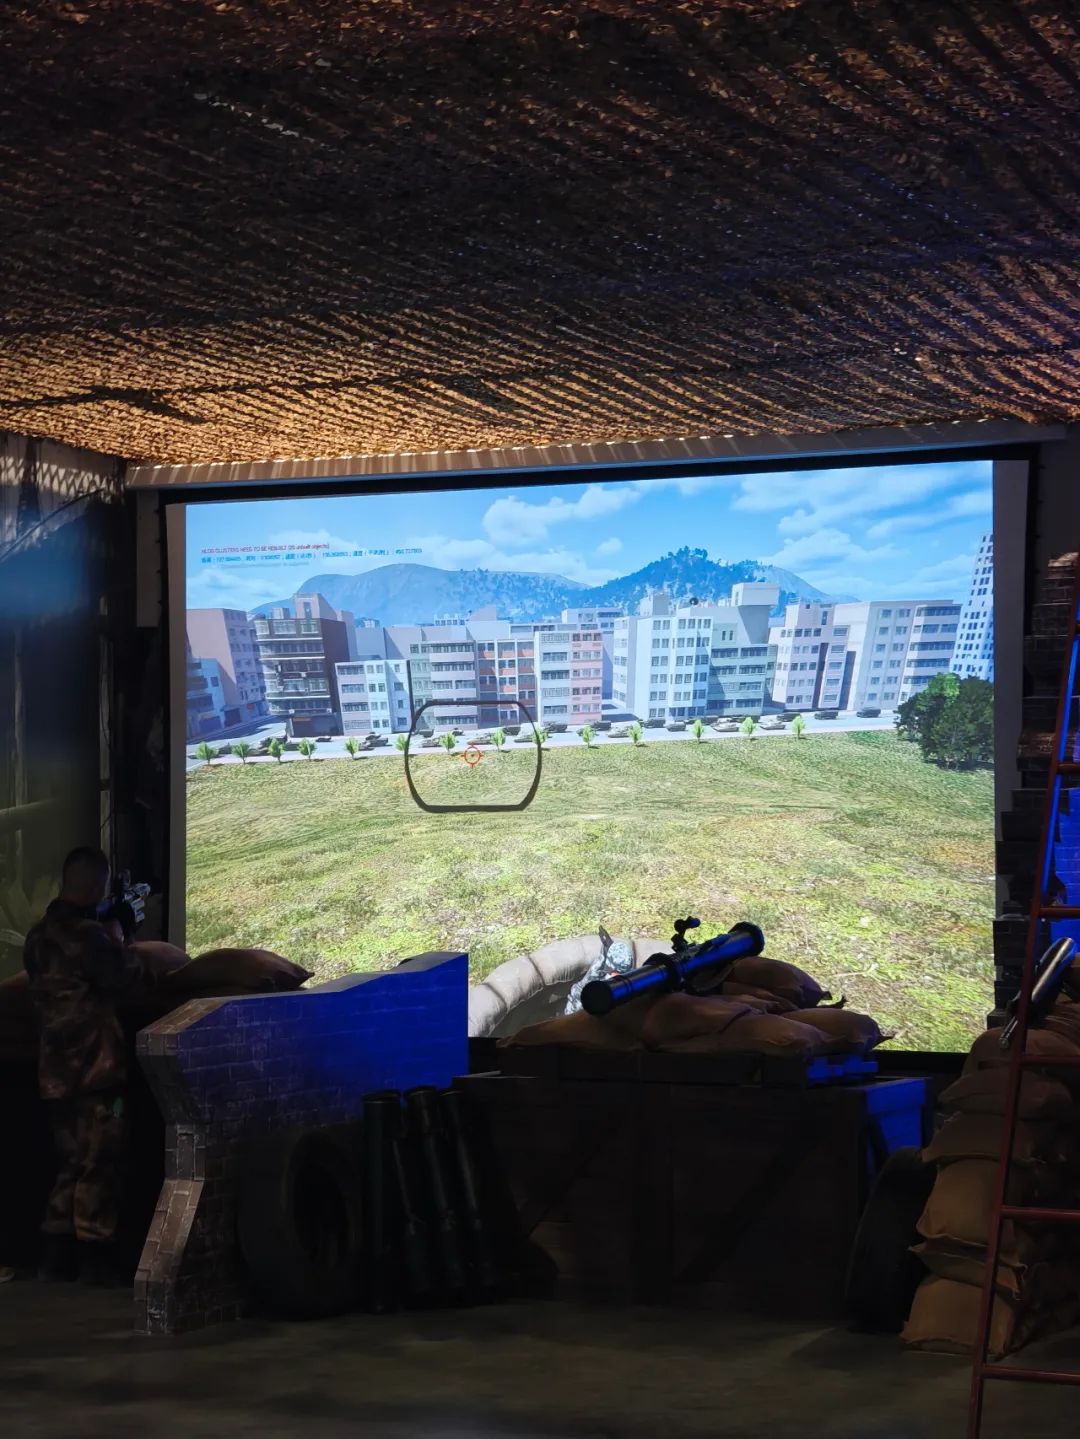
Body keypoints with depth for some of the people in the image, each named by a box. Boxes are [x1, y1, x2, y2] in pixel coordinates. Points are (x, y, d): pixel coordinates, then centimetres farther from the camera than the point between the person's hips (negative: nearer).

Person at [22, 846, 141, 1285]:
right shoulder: (88, 934, -16)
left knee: (70, 1162, 15)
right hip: (94, 1065, -8)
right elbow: (123, 978, -14)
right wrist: (119, 941, 4)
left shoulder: (40, 936, 11)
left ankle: (56, 1255, 15)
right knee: (99, 1162, -3)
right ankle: (94, 1255, -3)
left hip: (54, 1067, 8)